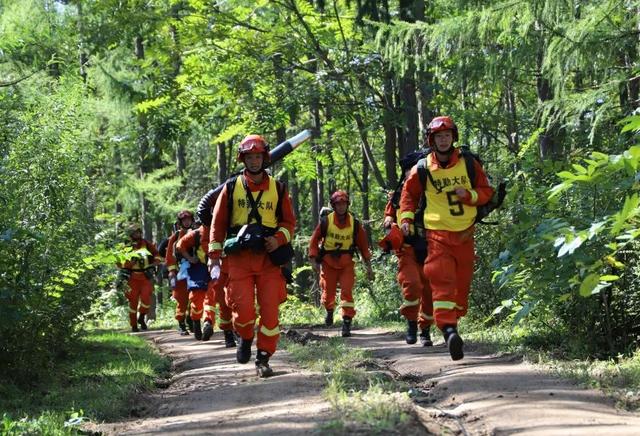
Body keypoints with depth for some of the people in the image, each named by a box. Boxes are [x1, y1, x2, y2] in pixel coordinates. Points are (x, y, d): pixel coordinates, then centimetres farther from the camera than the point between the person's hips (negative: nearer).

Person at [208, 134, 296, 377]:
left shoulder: (278, 188, 9)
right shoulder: (232, 187, 7)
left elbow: (289, 221, 13)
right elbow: (218, 222, 9)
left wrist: (279, 239, -7)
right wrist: (215, 255, 2)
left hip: (268, 258, 1)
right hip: (239, 257, -1)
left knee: (270, 311, -5)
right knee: (243, 309, -10)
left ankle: (263, 359, 6)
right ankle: (245, 339, 21)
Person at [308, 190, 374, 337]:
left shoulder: (354, 224, -2)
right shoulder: (325, 222, -7)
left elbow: (363, 244, 5)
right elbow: (314, 240, 1)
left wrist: (368, 266, 3)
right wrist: (313, 260, -6)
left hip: (346, 263, 0)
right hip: (328, 263, 0)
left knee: (347, 292, -12)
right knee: (328, 292, 7)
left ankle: (347, 323, -11)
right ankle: (329, 311, 40)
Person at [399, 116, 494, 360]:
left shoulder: (469, 164, 5)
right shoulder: (422, 169, 2)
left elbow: (487, 191, 10)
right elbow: (409, 194, 16)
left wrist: (469, 195, -9)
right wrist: (406, 218, 4)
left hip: (465, 234, 3)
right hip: (437, 233, -3)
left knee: (462, 283, 7)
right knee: (442, 280, -18)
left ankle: (453, 324, 22)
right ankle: (449, 330, -29)